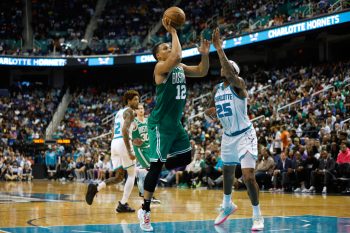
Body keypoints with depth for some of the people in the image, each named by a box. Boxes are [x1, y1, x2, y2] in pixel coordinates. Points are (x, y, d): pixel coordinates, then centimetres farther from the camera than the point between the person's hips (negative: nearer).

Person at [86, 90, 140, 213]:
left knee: (119, 176, 13)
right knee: (132, 174, 4)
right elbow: (125, 130, -19)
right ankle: (123, 205, -1)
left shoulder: (119, 112, 25)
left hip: (114, 143, 8)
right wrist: (129, 151, -23)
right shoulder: (129, 111, -4)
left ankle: (96, 187, -8)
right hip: (123, 143, -8)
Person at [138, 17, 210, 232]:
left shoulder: (180, 68, 12)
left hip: (175, 123, 9)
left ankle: (151, 176, 26)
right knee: (157, 165, -9)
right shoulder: (161, 67, -13)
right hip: (160, 123, -9)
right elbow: (177, 56, -32)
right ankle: (145, 210, -2)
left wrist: (205, 54, -3)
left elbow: (202, 72, 14)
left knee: (185, 158, 12)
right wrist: (173, 32, -23)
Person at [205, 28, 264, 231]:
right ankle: (227, 206, 46)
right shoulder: (217, 89, 6)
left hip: (244, 135, -8)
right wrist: (210, 111, -9)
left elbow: (229, 73, -38)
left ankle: (258, 215, -2)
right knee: (227, 172, 22)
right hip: (228, 136, 8)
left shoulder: (239, 84, -16)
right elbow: (210, 110, 17)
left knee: (248, 176, -17)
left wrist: (219, 48, -37)